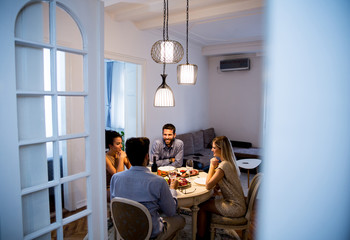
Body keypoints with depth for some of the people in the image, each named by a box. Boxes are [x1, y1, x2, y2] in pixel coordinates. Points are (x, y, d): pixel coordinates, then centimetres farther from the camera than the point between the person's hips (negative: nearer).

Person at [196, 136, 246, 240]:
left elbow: (208, 185, -23)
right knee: (206, 201, 12)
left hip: (235, 207, -9)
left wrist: (212, 166, -15)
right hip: (238, 203, 9)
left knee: (202, 206, -3)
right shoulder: (230, 162, 6)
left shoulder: (224, 165, -24)